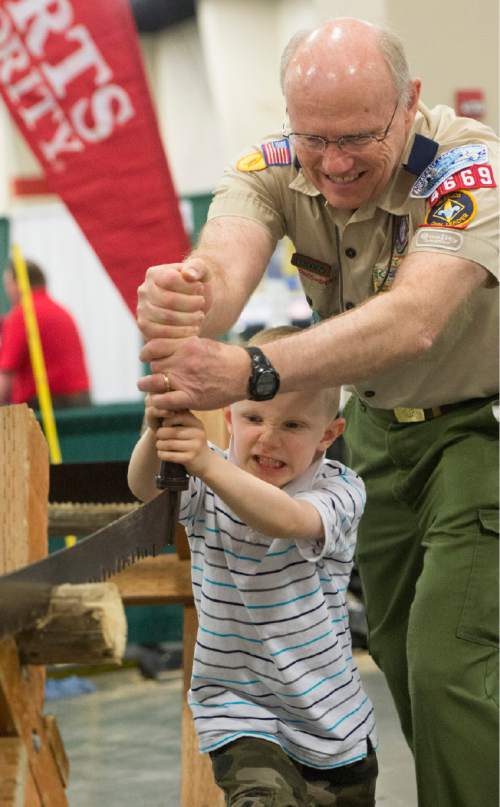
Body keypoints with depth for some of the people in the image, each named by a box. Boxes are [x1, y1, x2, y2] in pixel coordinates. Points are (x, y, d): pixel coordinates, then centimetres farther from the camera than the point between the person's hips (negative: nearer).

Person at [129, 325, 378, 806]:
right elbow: (144, 488, -25)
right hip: (237, 708, -1)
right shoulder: (210, 485, -5)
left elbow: (287, 520, -35)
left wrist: (207, 463, -51)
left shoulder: (340, 491, -14)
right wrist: (156, 436, -49)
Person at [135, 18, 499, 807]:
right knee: (402, 660, 12)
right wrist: (178, 304, -63)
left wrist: (251, 372, -60)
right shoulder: (273, 171, -15)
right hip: (379, 424, 5)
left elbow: (413, 322, -46)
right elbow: (223, 265, -36)